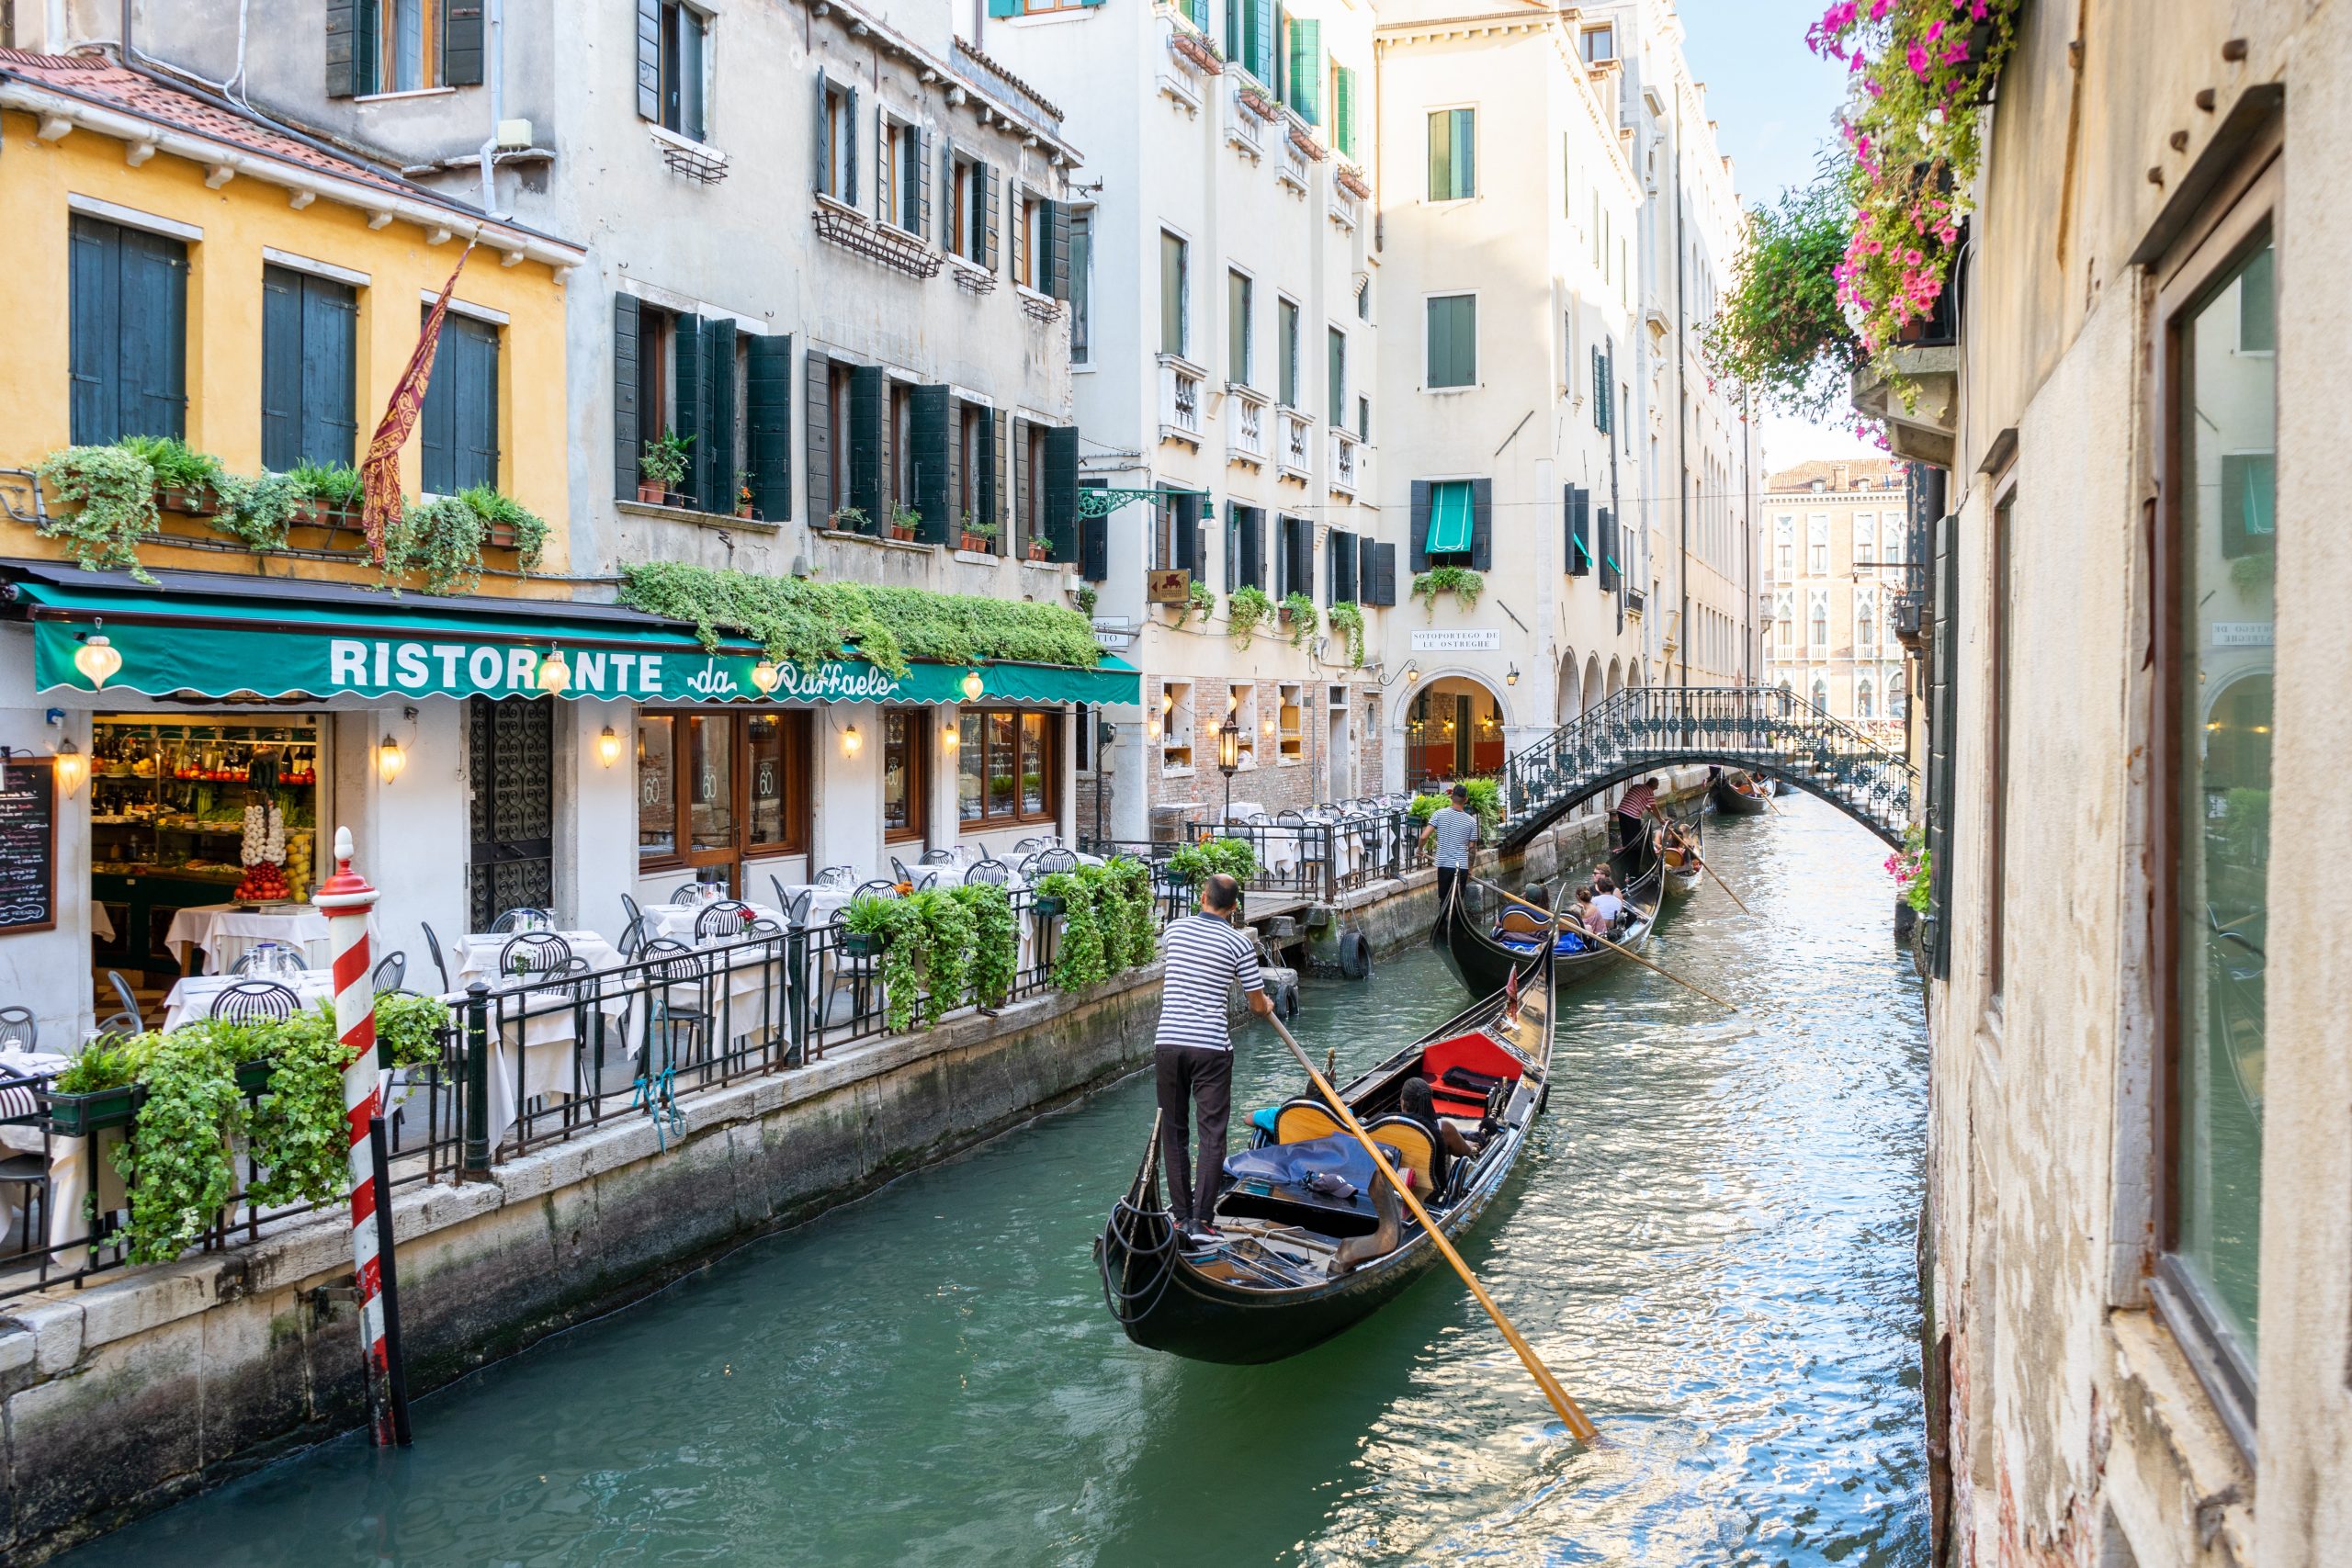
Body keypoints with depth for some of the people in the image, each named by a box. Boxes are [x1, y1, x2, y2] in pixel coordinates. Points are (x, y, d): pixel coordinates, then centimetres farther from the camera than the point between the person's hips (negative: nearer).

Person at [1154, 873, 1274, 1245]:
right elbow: (1259, 1006, 3)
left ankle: (1180, 1213, 18)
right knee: (1212, 1133, 2)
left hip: (1168, 1042, 3)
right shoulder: (1239, 944, -4)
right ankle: (1201, 1219, -5)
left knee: (1173, 1130, 13)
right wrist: (1267, 1005, 27)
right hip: (1211, 1047, -3)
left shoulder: (1174, 929, 5)